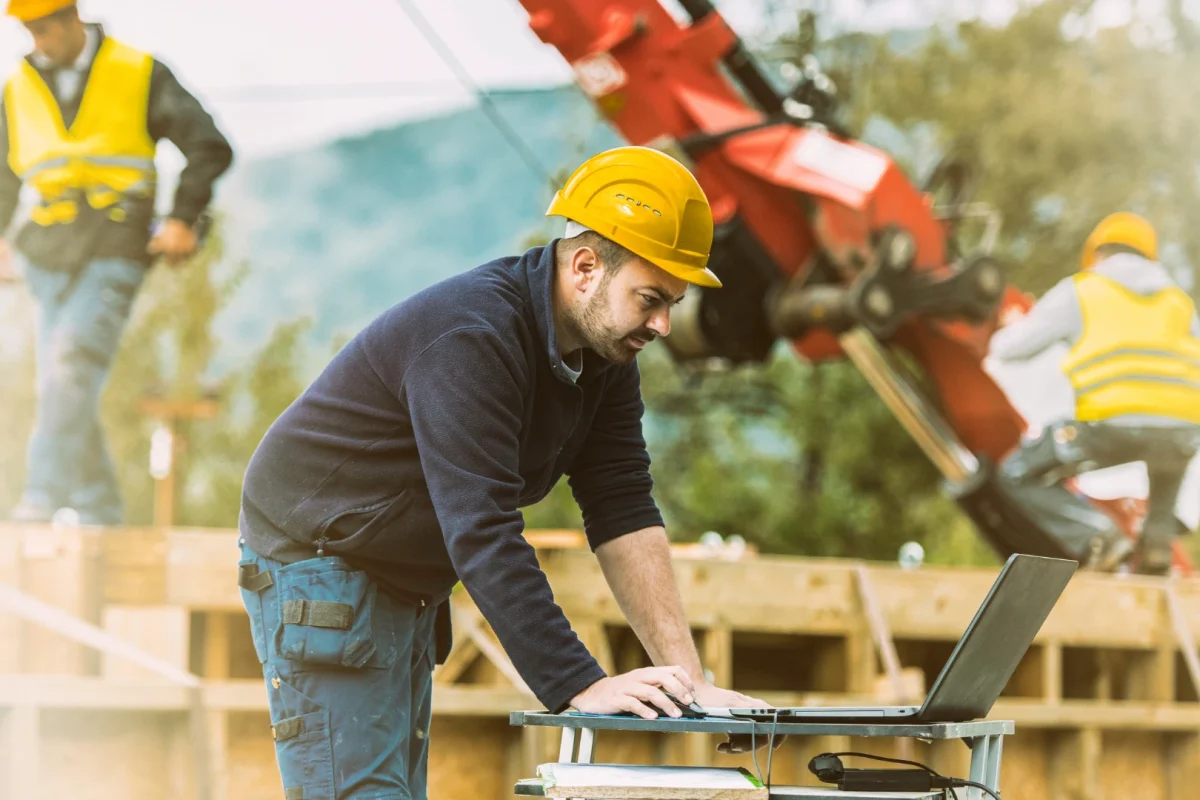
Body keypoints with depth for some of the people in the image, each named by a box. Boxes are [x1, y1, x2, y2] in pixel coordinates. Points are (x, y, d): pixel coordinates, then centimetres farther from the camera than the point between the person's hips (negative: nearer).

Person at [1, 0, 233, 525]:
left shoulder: (140, 75, 1)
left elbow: (211, 148, 4)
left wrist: (184, 219, -6)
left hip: (115, 255, -5)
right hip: (47, 259, 5)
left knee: (70, 369, -21)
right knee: (63, 391, 0)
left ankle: (43, 499, -26)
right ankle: (98, 513, 7)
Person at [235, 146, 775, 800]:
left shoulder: (605, 353, -2)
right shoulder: (469, 341, -30)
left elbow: (624, 514, -5)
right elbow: (483, 536, -36)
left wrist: (687, 678, -15)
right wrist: (580, 689, -39)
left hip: (406, 589, 9)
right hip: (318, 566, -9)